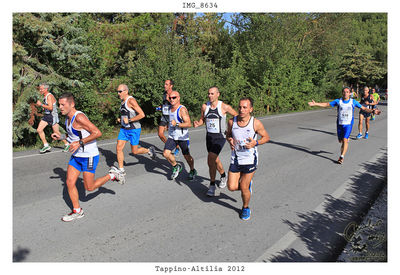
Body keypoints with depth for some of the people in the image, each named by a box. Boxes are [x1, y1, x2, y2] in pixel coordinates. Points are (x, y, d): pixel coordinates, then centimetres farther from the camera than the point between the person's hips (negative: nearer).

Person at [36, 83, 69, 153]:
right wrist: (40, 105, 12)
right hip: (46, 116, 9)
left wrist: (41, 104, -22)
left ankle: (67, 145, 16)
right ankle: (46, 146, 7)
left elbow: (50, 108, -27)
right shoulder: (45, 96, 13)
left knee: (56, 133, -1)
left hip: (53, 116, -9)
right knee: (39, 130, -1)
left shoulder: (49, 96, -17)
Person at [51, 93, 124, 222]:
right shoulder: (68, 118, 8)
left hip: (89, 156, -9)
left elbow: (97, 133, -27)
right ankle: (77, 211, 20)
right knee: (70, 183, 5)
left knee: (89, 187, 1)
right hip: (76, 156, 9)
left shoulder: (79, 117, -22)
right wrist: (61, 137, 10)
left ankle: (112, 175, 23)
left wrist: (80, 143, -27)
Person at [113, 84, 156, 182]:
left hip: (134, 129, -8)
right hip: (124, 129, 8)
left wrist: (129, 120, -21)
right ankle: (121, 170, 8)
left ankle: (149, 150, 29)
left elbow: (142, 114, -23)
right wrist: (120, 119, 8)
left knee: (134, 151, 2)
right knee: (119, 148, 0)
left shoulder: (131, 100, -17)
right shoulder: (122, 101, 10)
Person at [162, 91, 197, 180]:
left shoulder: (182, 109, -16)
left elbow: (189, 124, -24)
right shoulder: (170, 108, 8)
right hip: (172, 136, 6)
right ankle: (176, 167, 16)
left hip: (182, 137, -6)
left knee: (187, 156, 8)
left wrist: (177, 124, -31)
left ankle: (192, 171, 34)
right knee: (166, 153, -10)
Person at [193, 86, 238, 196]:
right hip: (209, 136, 5)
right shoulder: (205, 106, 0)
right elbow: (202, 119, 12)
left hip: (220, 137, -5)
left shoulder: (224, 107, -11)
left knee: (211, 160, -19)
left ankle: (212, 185, -4)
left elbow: (236, 115, 2)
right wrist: (197, 123, -9)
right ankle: (223, 176, 46)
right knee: (215, 160, 18)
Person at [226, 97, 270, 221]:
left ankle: (246, 208, 31)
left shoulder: (256, 123, -13)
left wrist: (255, 143, -19)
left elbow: (266, 137, 0)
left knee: (244, 188, 2)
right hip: (235, 158, 3)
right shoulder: (232, 121, -6)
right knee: (232, 187, 1)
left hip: (250, 159, -3)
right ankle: (247, 184, 35)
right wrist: (230, 140, -11)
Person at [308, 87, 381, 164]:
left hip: (348, 124, -2)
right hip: (339, 124, 2)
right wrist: (315, 104, -7)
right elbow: (326, 104, 0)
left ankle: (342, 157, -7)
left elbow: (363, 108, 5)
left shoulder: (353, 102, -1)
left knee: (345, 140, -14)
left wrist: (372, 111, -9)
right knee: (340, 141, 12)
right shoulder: (338, 101, -1)